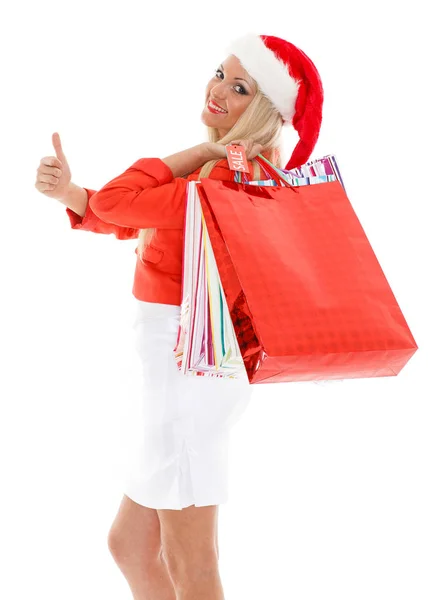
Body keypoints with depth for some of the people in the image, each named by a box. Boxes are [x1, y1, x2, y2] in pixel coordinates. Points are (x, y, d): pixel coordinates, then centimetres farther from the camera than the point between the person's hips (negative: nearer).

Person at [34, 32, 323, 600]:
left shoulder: (228, 177, -19)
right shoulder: (246, 171, 12)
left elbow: (115, 203, -21)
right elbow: (127, 219, 12)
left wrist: (205, 148, -13)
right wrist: (69, 191, -5)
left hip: (191, 365, -10)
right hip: (191, 364, 10)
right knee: (130, 544, 20)